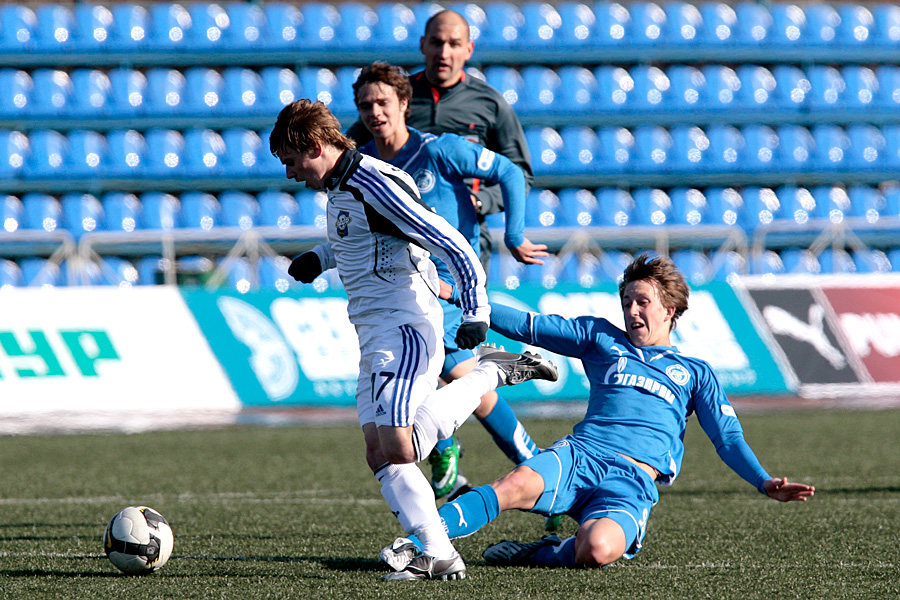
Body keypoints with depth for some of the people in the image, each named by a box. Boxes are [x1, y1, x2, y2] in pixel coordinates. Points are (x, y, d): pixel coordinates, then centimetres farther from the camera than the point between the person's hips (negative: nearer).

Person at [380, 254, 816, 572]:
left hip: (633, 481, -1)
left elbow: (728, 440, 18)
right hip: (579, 455, 1)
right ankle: (414, 545, -42)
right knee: (518, 484, -34)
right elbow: (531, 327, 20)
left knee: (598, 550, -36)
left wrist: (764, 483, 1)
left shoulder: (694, 374, 22)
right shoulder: (601, 339, 25)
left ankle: (534, 555, -8)